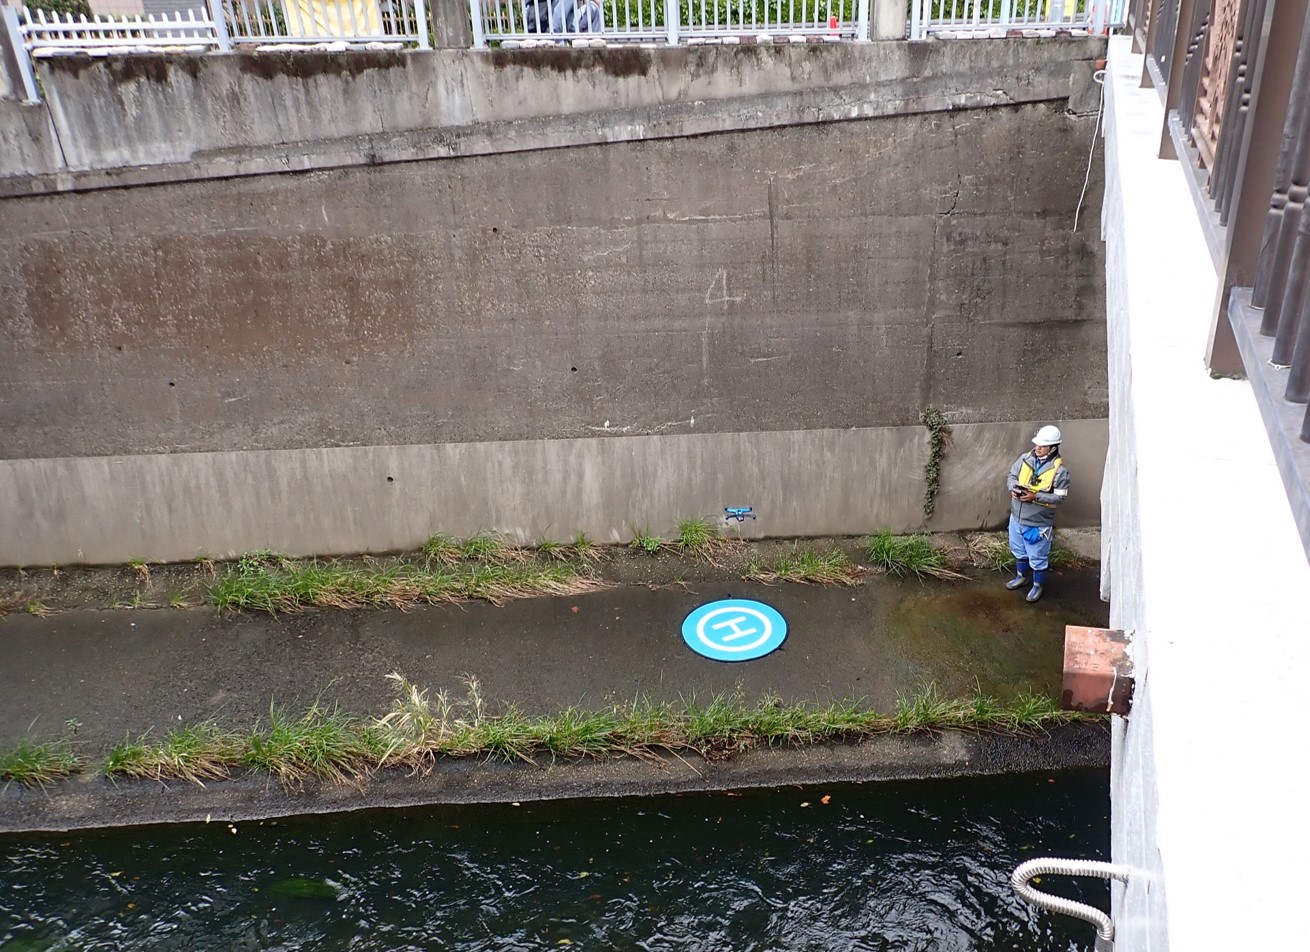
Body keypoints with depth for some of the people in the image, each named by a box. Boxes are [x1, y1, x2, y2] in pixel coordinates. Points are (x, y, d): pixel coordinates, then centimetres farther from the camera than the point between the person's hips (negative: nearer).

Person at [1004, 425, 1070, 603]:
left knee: (1038, 557, 11)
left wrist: (1036, 496, -27)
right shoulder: (1025, 459, -3)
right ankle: (1021, 577, 47)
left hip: (1038, 523, -5)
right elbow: (1011, 477, 7)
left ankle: (1037, 586, 31)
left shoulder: (1059, 470, -18)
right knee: (1019, 550, 25)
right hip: (1017, 517, 5)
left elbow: (1060, 498, -17)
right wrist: (1014, 488, -16)